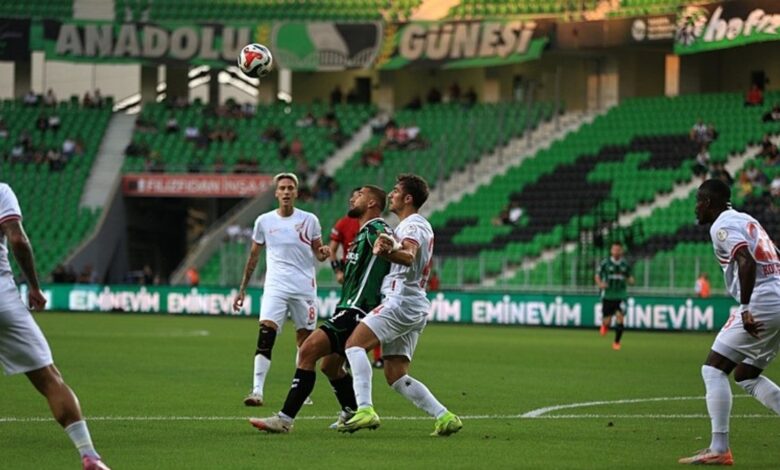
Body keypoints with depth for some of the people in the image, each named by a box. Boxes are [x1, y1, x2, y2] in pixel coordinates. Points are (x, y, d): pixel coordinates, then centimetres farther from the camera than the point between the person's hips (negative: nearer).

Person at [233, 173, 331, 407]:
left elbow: (318, 253, 9)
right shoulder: (264, 221, 5)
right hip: (276, 288, 0)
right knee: (265, 333, -18)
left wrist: (324, 253, -16)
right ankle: (257, 390, -22)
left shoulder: (309, 220, 2)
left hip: (305, 288, 1)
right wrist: (242, 289, 14)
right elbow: (253, 256, 14)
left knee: (305, 340, 4)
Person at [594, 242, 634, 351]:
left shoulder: (625, 264, 2)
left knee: (619, 317, -16)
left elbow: (629, 277, 13)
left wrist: (630, 280, -11)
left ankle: (617, 342, -2)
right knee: (607, 321, -1)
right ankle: (604, 325, 39)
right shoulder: (605, 263, -3)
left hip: (620, 296, 0)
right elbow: (597, 276, 5)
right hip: (607, 296, 0)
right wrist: (600, 284, -16)